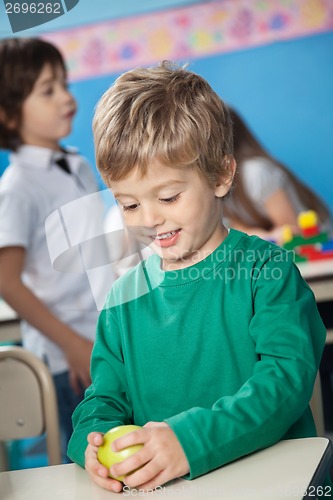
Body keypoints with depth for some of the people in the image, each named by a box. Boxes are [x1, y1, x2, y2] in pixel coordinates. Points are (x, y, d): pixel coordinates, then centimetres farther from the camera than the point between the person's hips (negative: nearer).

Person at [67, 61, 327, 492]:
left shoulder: (267, 270, -2)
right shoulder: (123, 299, 10)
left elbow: (286, 378, -13)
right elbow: (104, 398, 12)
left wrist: (190, 440, -26)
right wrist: (94, 440, -13)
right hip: (163, 490, 4)